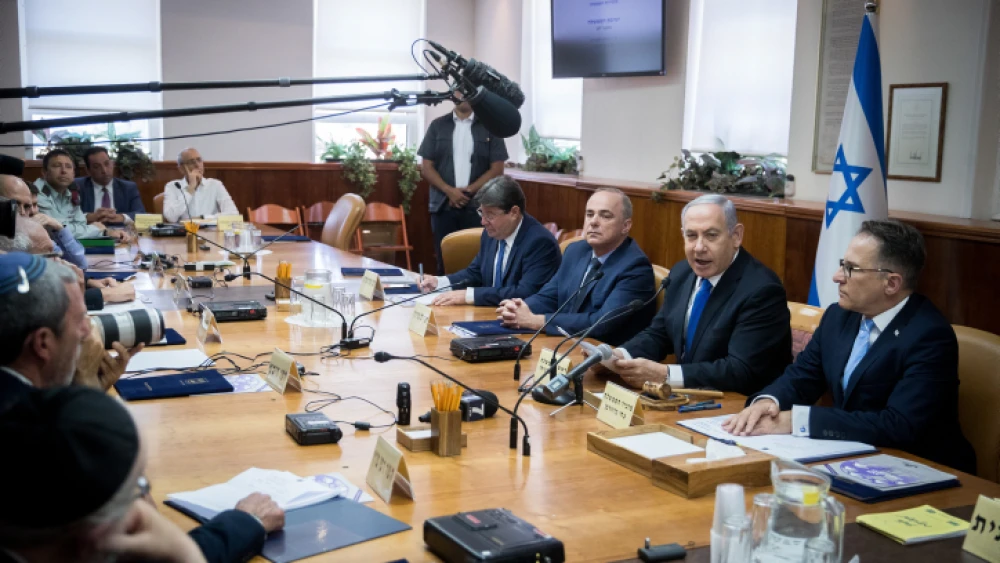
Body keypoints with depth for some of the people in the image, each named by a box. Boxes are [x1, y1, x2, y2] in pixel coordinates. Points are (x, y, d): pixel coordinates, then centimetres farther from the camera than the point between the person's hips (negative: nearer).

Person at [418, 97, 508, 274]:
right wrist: (449, 191, -10)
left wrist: (469, 191, -10)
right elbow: (426, 166, 5)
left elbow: (497, 169, 0)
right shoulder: (438, 125, 8)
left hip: (477, 206, -1)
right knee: (445, 262, 3)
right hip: (443, 205, 1)